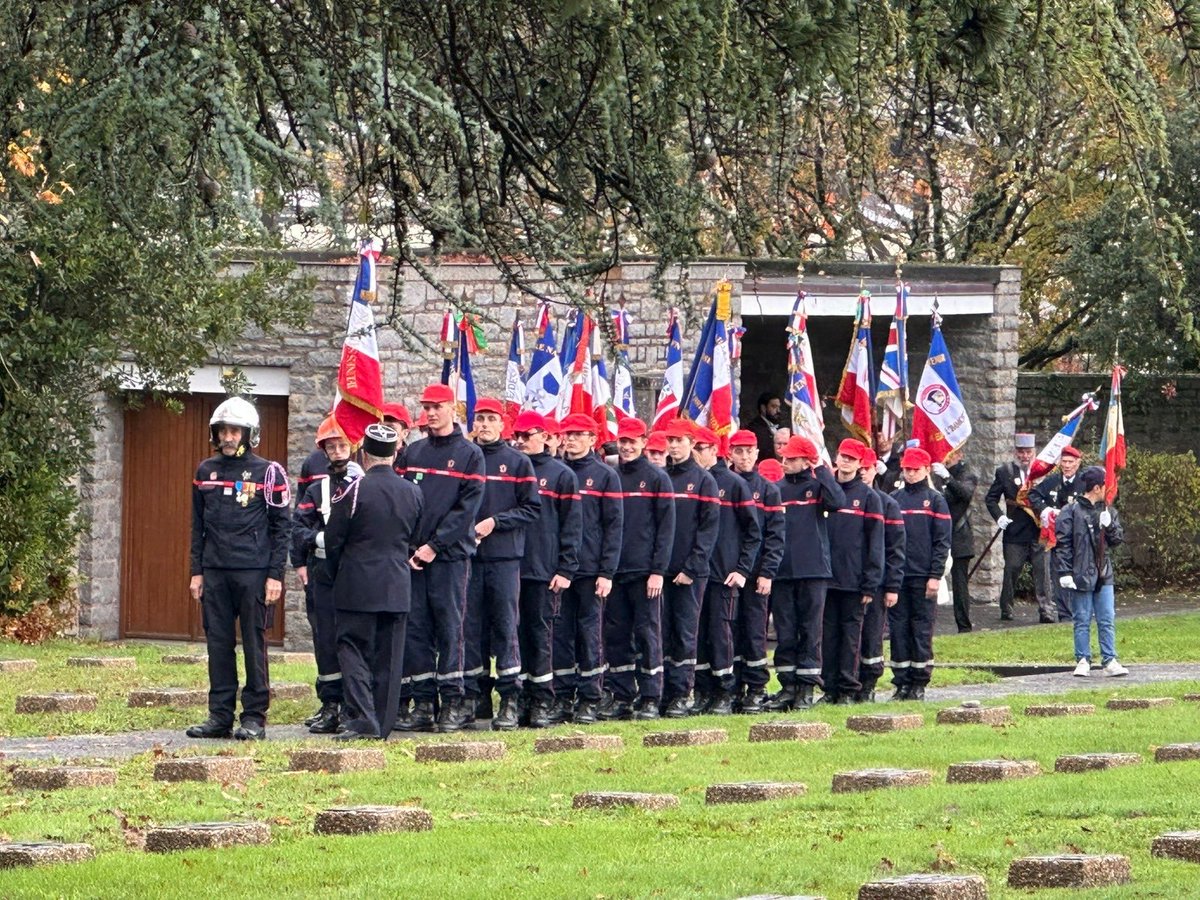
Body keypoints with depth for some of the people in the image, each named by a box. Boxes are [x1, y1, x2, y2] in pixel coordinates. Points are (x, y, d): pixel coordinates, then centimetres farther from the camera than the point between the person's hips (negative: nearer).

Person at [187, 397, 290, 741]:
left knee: (254, 644, -1)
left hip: (253, 571, -4)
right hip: (215, 572, 4)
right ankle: (220, 715, 9)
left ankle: (254, 718, 3)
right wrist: (197, 571, 11)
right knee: (218, 644, 5)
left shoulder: (267, 473, -2)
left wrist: (275, 575, -7)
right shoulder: (206, 472, 12)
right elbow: (198, 525, 16)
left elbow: (281, 526, -2)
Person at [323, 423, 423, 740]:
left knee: (353, 649, -1)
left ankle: (362, 718, -15)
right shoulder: (413, 493, 4)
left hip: (358, 586, -4)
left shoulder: (354, 491, -11)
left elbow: (333, 539, -5)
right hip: (398, 588, 4)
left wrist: (338, 574, 11)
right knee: (388, 656, 8)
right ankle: (383, 723, 11)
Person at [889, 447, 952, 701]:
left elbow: (942, 542, -1)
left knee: (922, 630, -1)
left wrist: (935, 575, -10)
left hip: (922, 576, -3)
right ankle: (901, 682, 5)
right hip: (896, 575, 3)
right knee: (898, 629, 1)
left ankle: (919, 683, 4)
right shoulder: (893, 499, 11)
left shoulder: (935, 500, 3)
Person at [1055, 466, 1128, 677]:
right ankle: (1083, 661, 11)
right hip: (1080, 576, -5)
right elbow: (1062, 544, -8)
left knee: (1107, 620, 4)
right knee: (1082, 621, 3)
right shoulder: (1071, 512, -7)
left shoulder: (1107, 511, 11)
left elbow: (1118, 539, 11)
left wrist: (1109, 525, -8)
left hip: (1103, 574, 5)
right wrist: (1064, 572, -12)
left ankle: (1109, 661, 7)